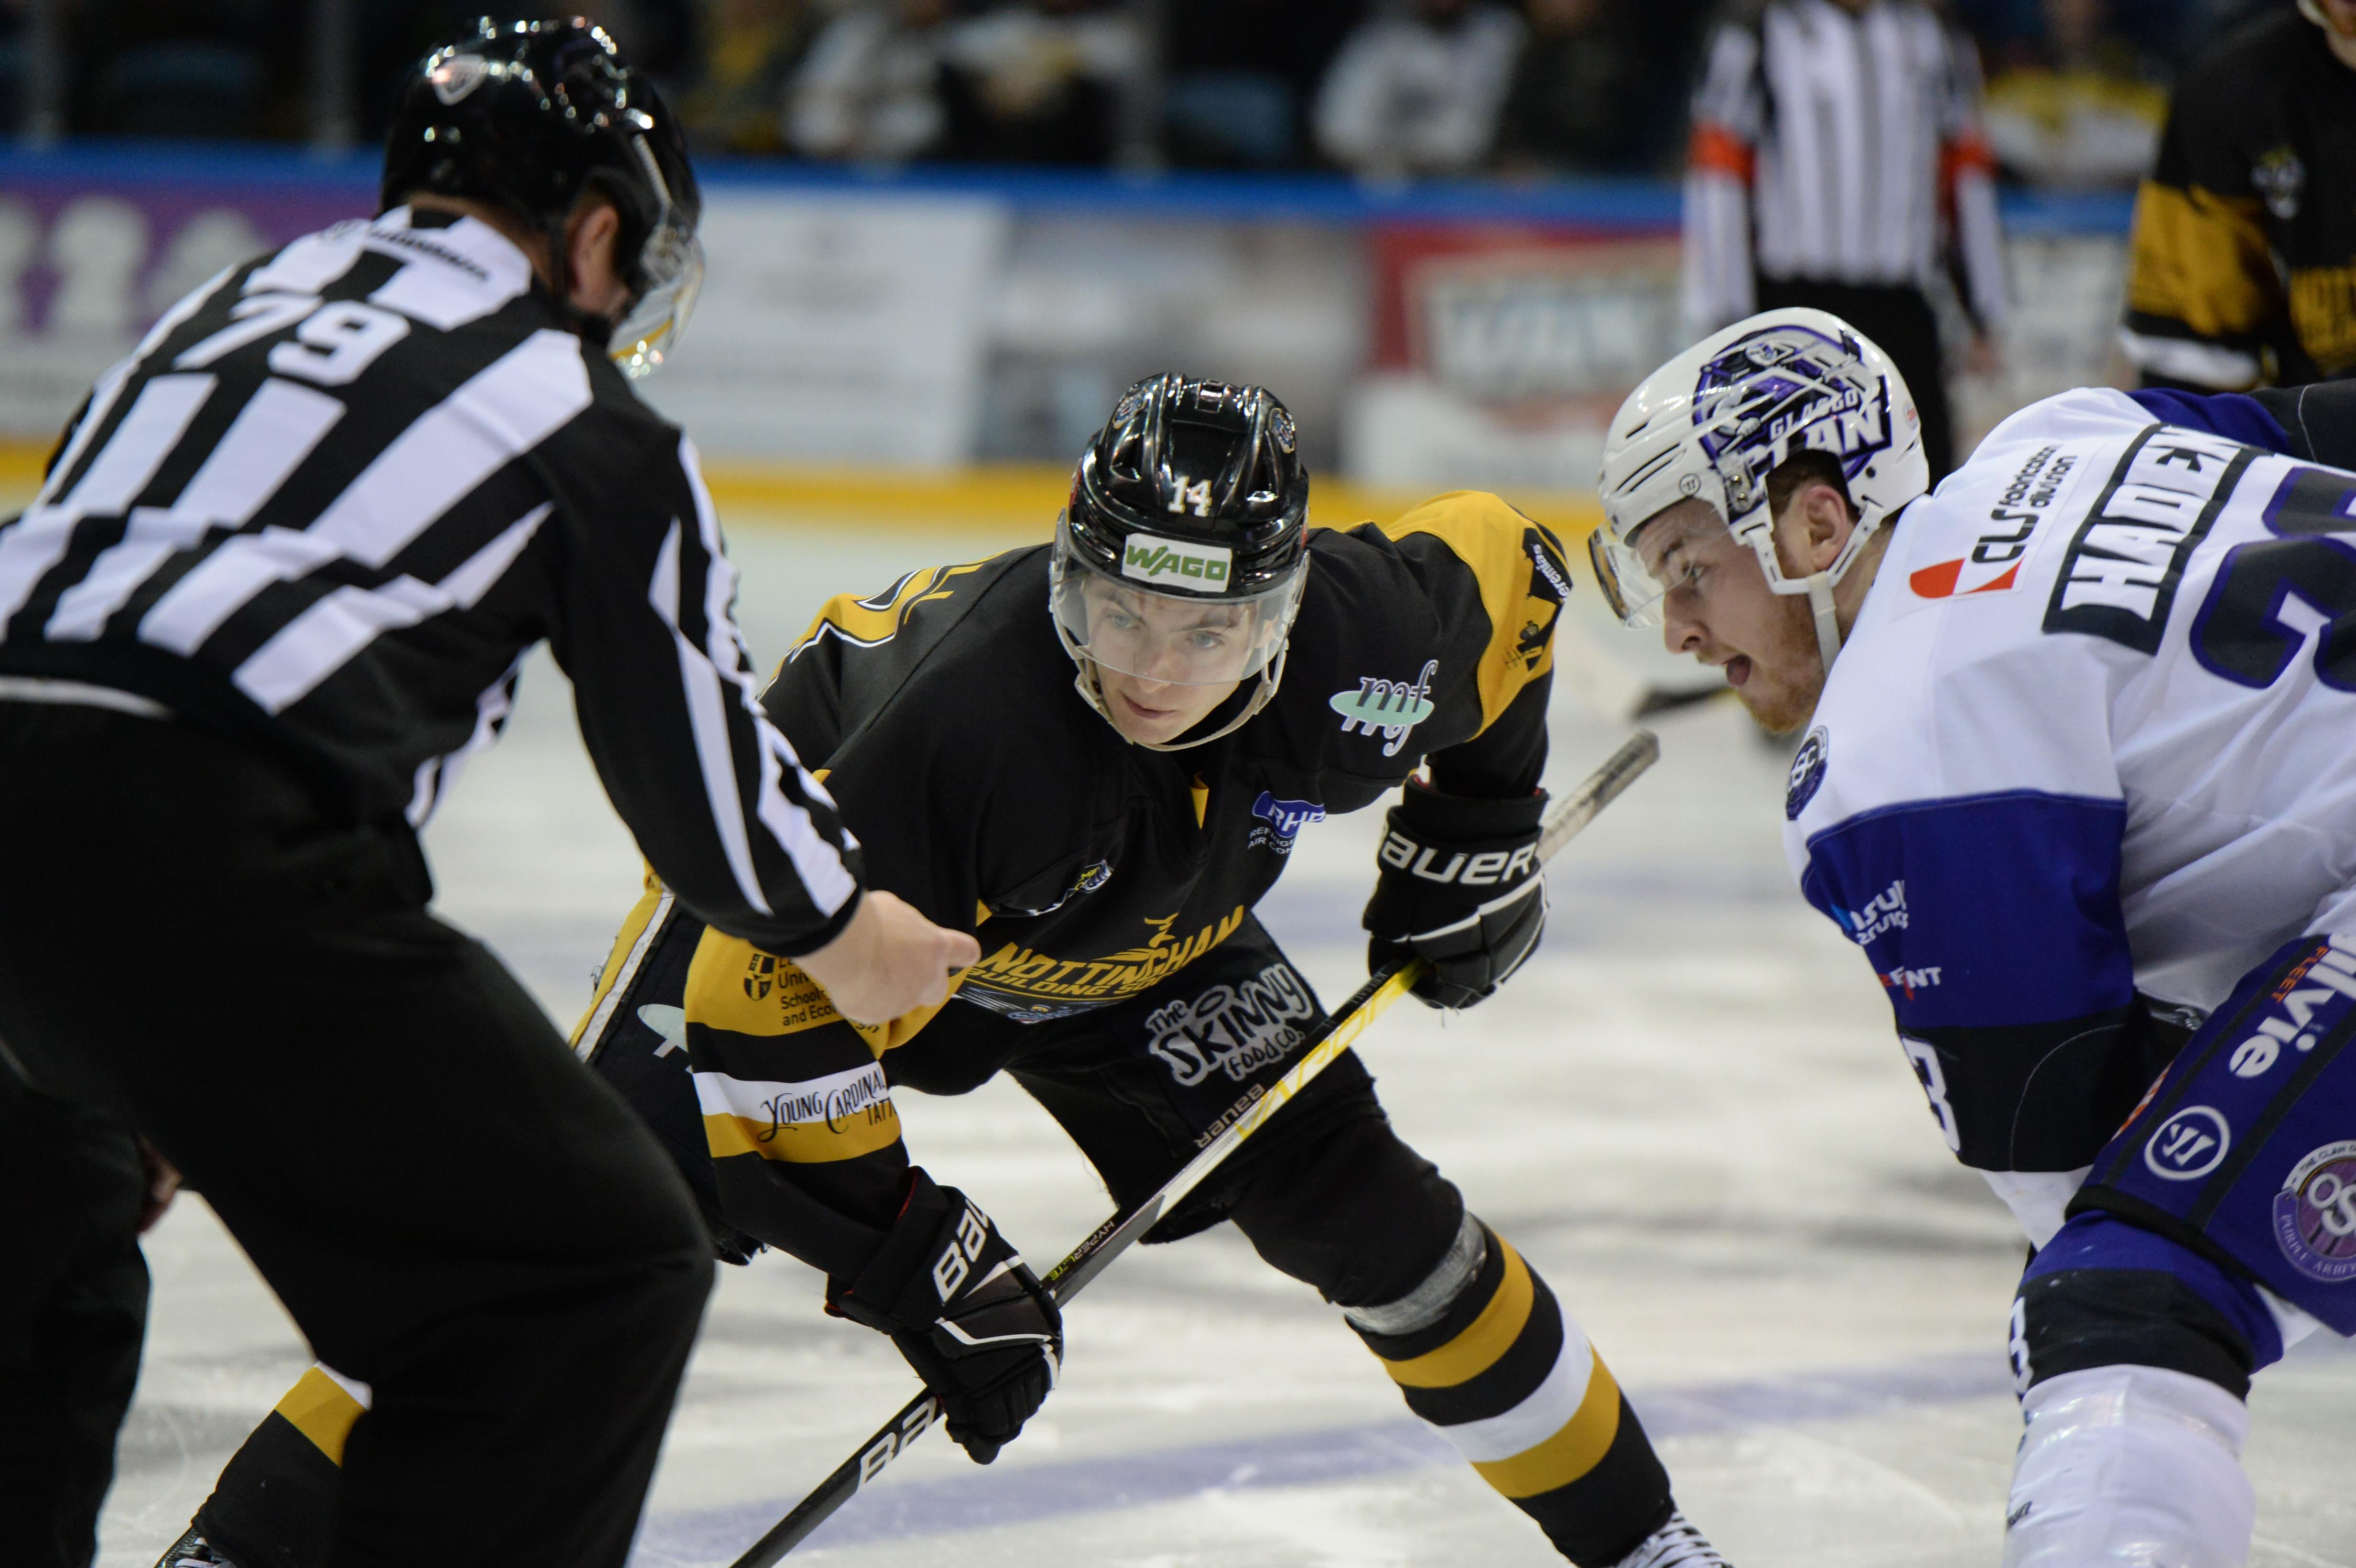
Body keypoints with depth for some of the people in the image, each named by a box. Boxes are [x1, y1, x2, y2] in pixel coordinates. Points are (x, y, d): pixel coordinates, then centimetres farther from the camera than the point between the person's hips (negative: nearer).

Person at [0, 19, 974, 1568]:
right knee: (602, 1267, 2)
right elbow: (697, 756, 15)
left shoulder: (233, 301, 28)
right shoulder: (585, 418, 9)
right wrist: (844, 929, 36)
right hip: (215, 859, -7)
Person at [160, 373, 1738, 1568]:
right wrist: (908, 1254, -32)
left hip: (1138, 944, 4)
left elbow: (1507, 562, -5)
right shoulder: (957, 717, -44)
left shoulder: (1367, 638, -31)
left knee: (1363, 1208, -4)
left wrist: (1479, 828, -1)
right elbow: (777, 1008, -36)